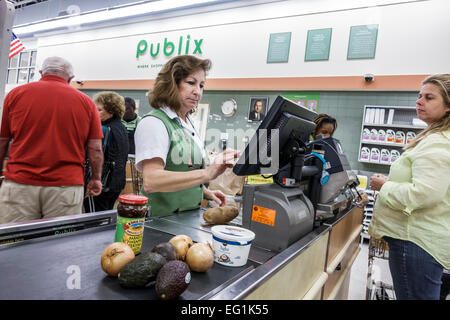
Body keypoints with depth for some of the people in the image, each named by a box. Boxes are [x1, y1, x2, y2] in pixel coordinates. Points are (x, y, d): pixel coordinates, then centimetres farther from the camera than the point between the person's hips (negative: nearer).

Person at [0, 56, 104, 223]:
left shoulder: (16, 94, 6)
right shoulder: (86, 102, 3)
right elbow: (96, 149, 2)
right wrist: (96, 178, 16)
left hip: (19, 184, 1)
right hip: (67, 186, 0)